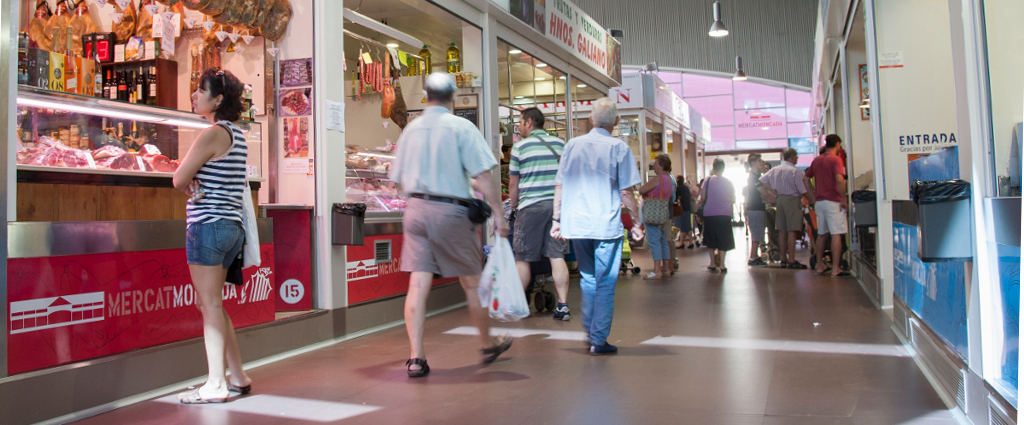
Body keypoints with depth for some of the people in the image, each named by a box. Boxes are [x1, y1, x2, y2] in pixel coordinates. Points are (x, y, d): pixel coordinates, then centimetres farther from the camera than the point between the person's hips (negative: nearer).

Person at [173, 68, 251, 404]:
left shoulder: (213, 134, -13)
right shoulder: (236, 134, 15)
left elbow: (179, 181, -11)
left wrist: (194, 188, 9)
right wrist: (199, 187, -4)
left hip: (207, 224, -9)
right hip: (231, 225, 9)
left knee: (210, 305, -3)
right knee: (210, 304, 16)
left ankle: (216, 385, 3)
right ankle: (238, 377, 21)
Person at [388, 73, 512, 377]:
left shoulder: (411, 129, 8)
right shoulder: (461, 127, -5)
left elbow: (399, 179, 14)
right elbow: (483, 176, -12)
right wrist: (498, 214, -8)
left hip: (416, 208, 4)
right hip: (450, 212, -3)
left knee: (418, 285, 1)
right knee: (472, 283, 11)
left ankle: (416, 358, 0)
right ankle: (487, 345, 28)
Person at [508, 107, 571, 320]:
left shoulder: (520, 147, -2)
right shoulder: (560, 144, 10)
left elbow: (513, 183, 1)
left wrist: (512, 207, 14)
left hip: (531, 206, -4)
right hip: (557, 205, 4)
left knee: (522, 259, 6)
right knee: (557, 256, 3)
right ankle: (563, 305, -1)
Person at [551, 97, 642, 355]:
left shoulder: (573, 145, 7)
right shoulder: (619, 148, -5)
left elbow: (560, 186, 7)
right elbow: (626, 191, -6)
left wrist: (557, 219, 13)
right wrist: (636, 223, 4)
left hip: (576, 225, 4)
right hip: (607, 225, -4)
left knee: (588, 278, 20)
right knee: (605, 283, 4)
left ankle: (589, 332, 26)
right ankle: (599, 341, 7)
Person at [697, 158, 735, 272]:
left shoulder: (708, 179, -2)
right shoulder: (728, 182, 4)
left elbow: (702, 197, -5)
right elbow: (733, 200, 6)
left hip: (710, 213, -1)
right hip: (725, 214, 1)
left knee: (710, 239, 11)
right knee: (723, 240, 5)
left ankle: (713, 263, 12)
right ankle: (721, 264, 0)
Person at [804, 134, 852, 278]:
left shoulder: (816, 160, 12)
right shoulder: (836, 159, -9)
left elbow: (806, 179, 16)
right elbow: (839, 180, -21)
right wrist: (844, 200, -14)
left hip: (819, 201, 7)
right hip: (834, 201, -7)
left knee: (821, 234, 16)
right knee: (837, 235, -5)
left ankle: (819, 266, 23)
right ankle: (835, 269, -8)